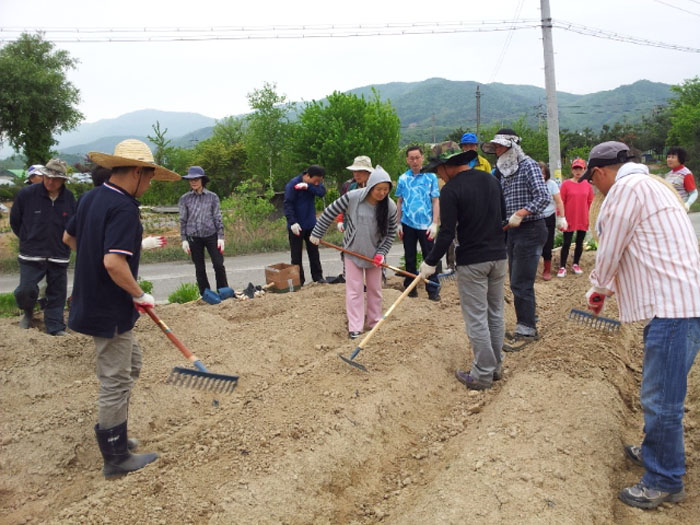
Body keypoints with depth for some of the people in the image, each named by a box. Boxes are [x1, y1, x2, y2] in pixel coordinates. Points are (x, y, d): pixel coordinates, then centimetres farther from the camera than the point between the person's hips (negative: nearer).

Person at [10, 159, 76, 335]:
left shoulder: (69, 198, -5)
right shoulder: (26, 194, -9)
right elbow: (15, 221, 5)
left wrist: (62, 242, 9)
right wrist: (28, 239, 10)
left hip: (59, 256, 2)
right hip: (31, 255, -1)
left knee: (57, 294, 8)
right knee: (25, 290, -7)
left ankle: (55, 327, 22)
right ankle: (28, 312, 26)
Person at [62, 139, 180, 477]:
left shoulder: (91, 197, 6)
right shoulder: (123, 209, -23)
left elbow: (69, 237, 20)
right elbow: (114, 263, -32)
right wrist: (140, 295, -18)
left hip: (91, 302, 10)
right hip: (110, 312, -10)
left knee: (131, 364, 23)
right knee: (115, 382, 3)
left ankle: (110, 432, 34)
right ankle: (116, 459, 18)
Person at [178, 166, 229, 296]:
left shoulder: (212, 197, 0)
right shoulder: (185, 199, 2)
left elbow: (217, 218, 2)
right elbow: (183, 220, 4)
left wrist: (220, 237, -2)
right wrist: (184, 240, 0)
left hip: (211, 235, -1)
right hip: (194, 238, 1)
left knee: (219, 265, -4)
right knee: (199, 269, 6)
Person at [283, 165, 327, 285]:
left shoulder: (313, 183, 1)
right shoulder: (292, 184, -15)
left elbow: (322, 192, -16)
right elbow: (288, 204, -17)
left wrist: (308, 186, -30)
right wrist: (292, 222, -24)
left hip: (311, 224, 5)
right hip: (296, 226, -5)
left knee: (314, 252, 11)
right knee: (296, 255, 3)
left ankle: (318, 276, 20)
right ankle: (298, 280, 10)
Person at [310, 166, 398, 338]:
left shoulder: (390, 207, -16)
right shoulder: (353, 197, -23)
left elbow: (391, 233, -4)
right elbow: (329, 213, -12)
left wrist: (382, 253, -13)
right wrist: (316, 234, -5)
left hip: (374, 253, 2)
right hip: (353, 251, -2)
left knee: (375, 288, 13)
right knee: (354, 289, 1)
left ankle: (374, 322, 28)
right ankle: (355, 327, 7)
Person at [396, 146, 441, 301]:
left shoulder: (431, 177, -1)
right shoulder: (403, 178, 5)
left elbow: (436, 201, -2)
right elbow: (399, 202, 9)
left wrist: (434, 224, -8)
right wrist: (399, 224, 5)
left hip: (425, 224, -2)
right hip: (408, 224, 2)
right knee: (410, 257, 11)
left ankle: (433, 289, 6)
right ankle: (410, 287, 22)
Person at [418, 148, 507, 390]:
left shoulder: (451, 190, -14)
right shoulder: (491, 179, 8)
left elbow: (447, 233, -17)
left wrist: (430, 262, -7)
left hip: (472, 261, -7)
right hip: (498, 256, 7)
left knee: (476, 319, 1)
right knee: (495, 313, 16)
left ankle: (483, 374, 9)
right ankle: (496, 366, 27)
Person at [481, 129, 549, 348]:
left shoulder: (528, 165, -11)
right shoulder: (503, 170, 13)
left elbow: (543, 196, -21)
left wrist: (520, 214, -29)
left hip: (530, 230, -8)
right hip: (512, 231, 9)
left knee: (520, 283, -6)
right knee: (519, 282, 14)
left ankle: (525, 331, 4)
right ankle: (529, 326, 27)